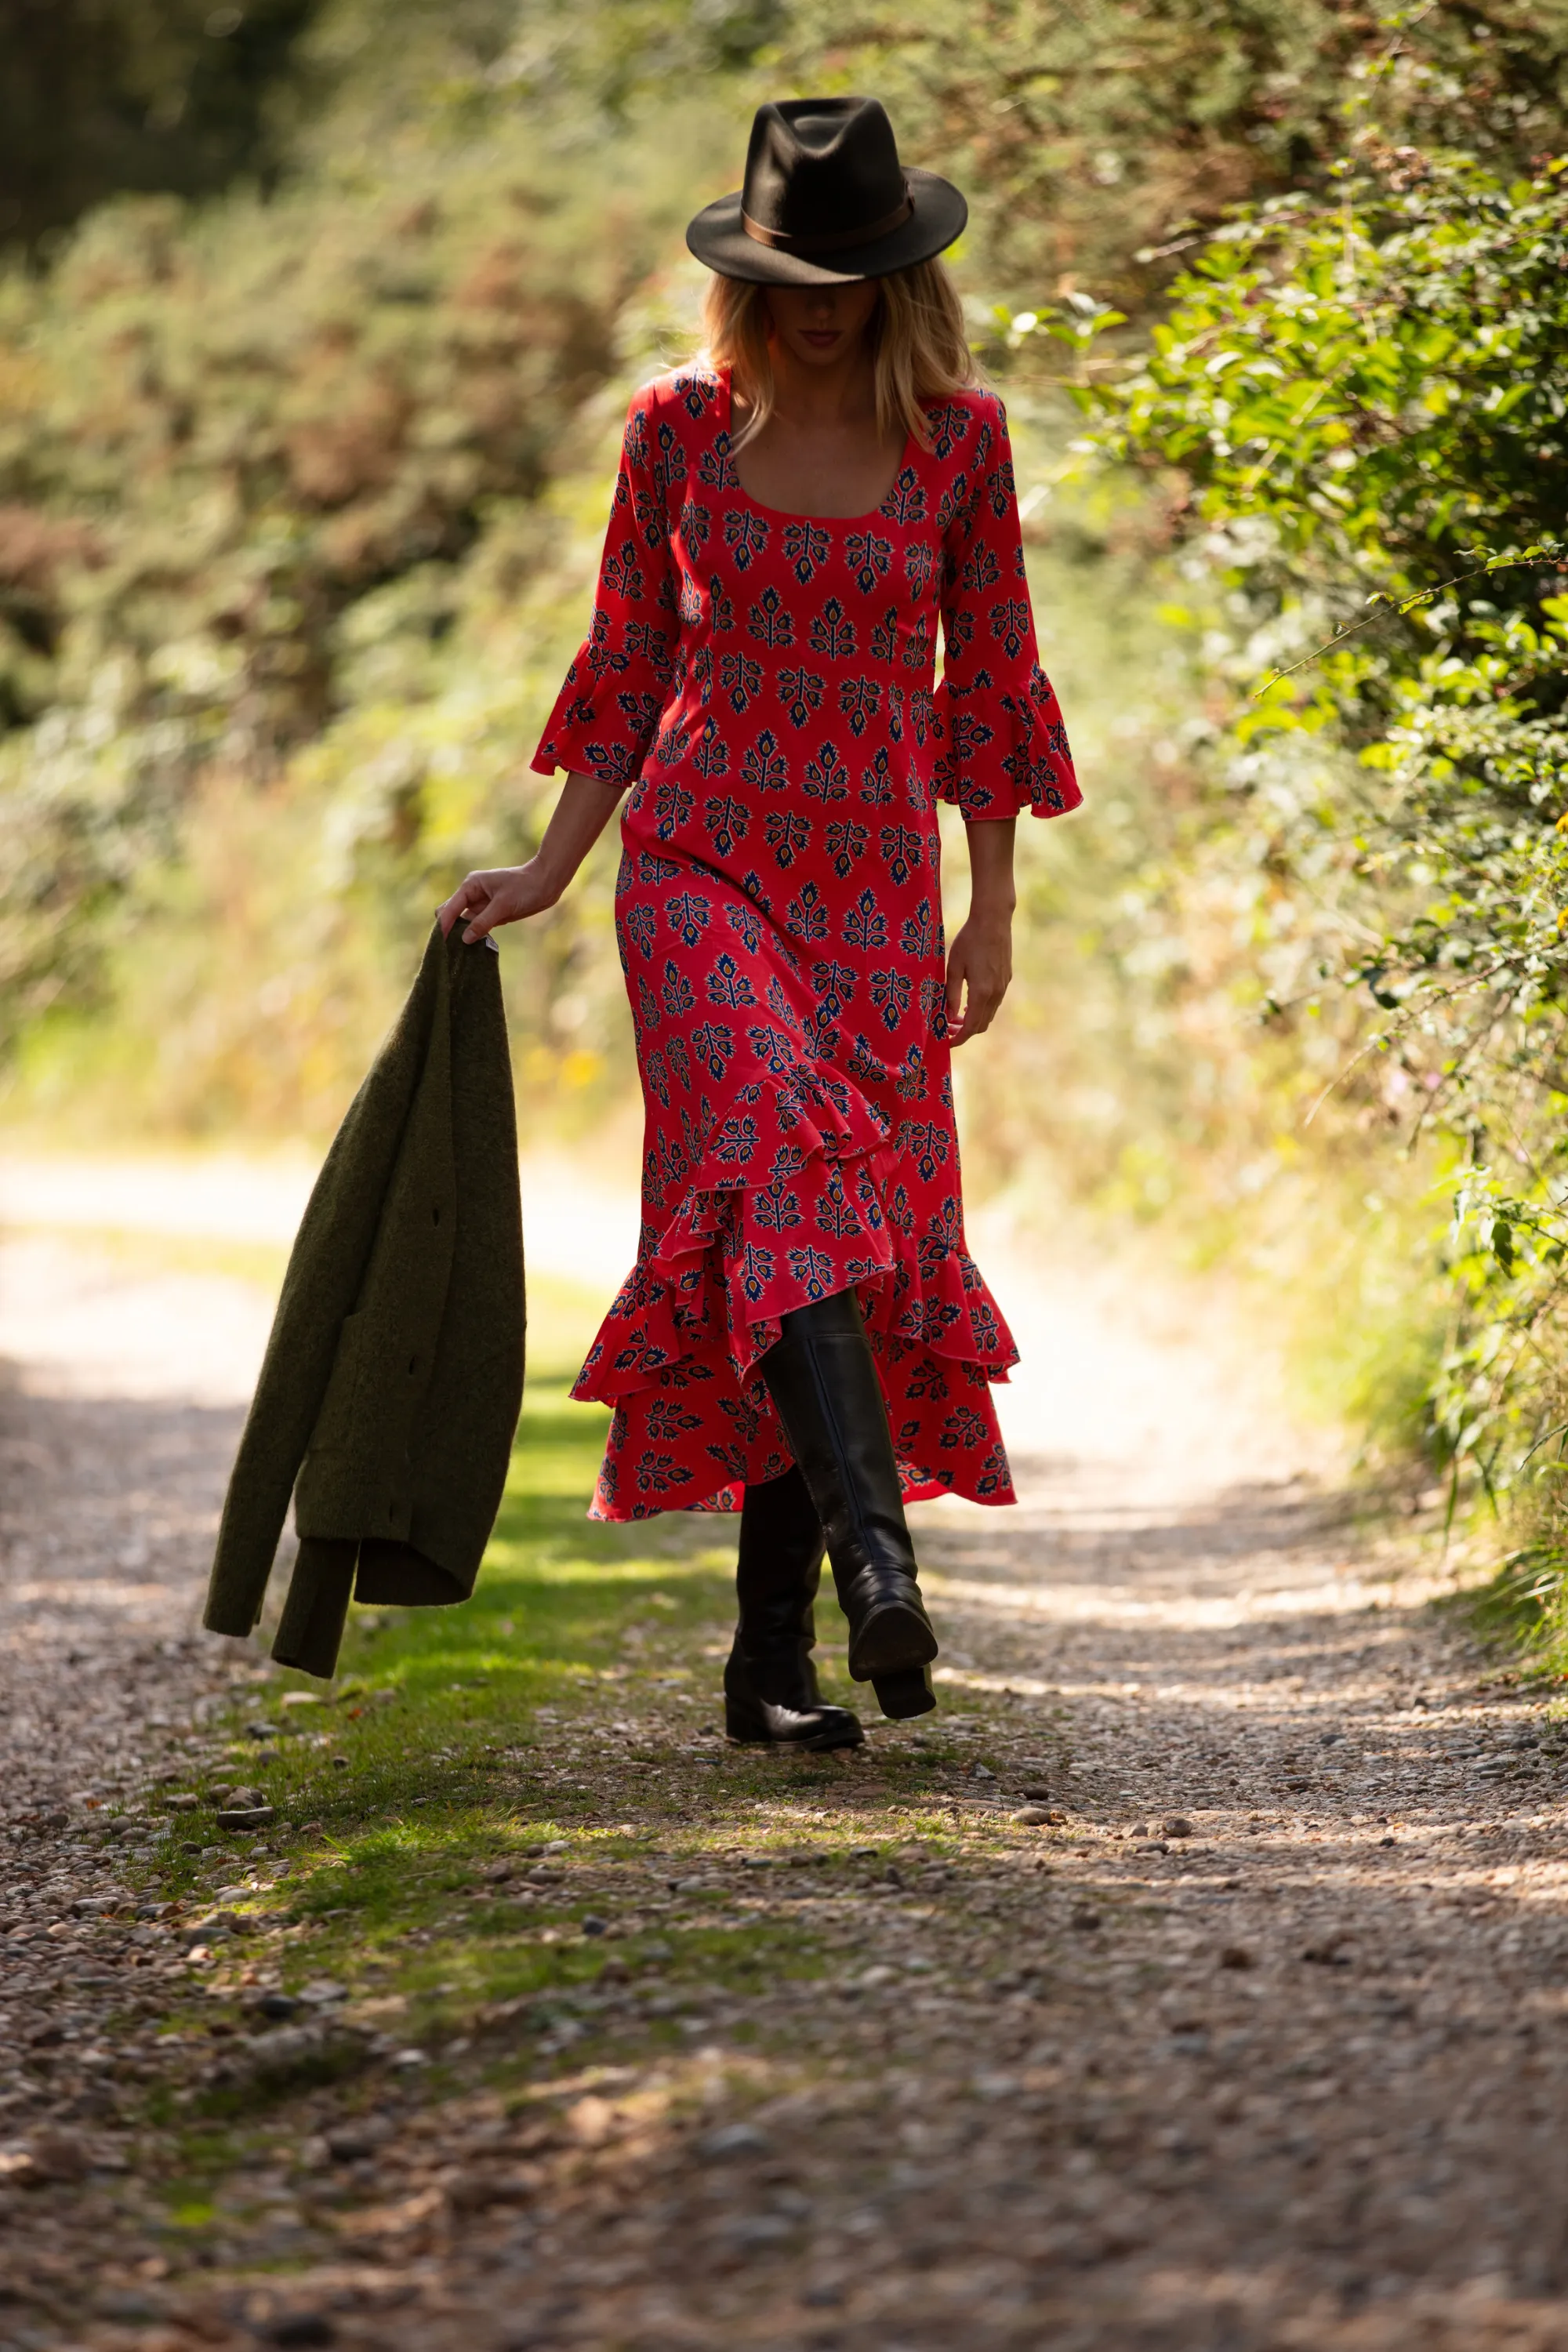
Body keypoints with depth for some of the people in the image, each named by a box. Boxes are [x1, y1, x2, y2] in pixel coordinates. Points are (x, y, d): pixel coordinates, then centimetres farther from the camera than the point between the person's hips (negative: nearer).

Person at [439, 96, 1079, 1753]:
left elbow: (985, 678, 9)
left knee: (844, 1234, -1)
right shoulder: (678, 427, 4)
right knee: (792, 1180, -23)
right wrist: (550, 869, 6)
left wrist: (993, 905, 4)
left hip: (878, 884, 1)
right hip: (701, 866, -1)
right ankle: (876, 1564, -36)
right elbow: (629, 668, 11)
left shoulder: (958, 434, 4)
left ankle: (770, 1659, 6)